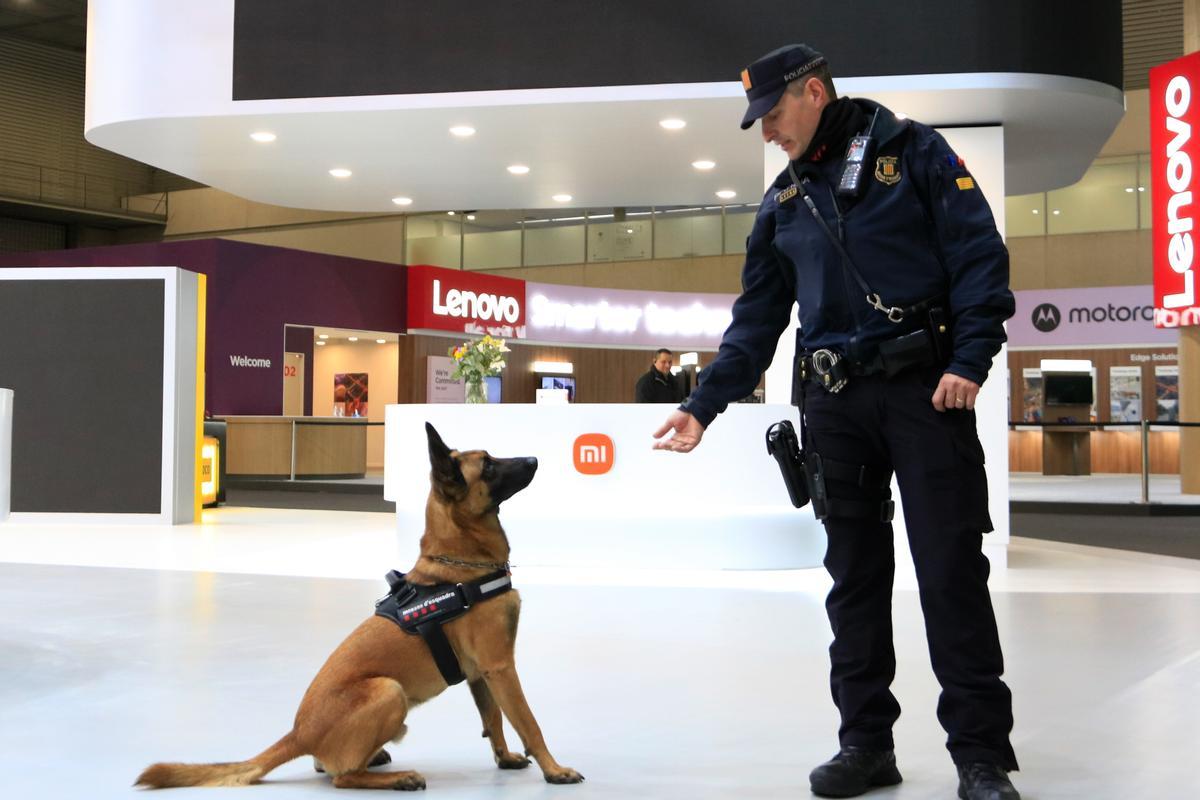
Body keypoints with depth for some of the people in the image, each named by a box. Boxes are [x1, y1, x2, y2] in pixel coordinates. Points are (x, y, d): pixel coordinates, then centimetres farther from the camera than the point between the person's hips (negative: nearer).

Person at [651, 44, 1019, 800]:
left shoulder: (911, 150, 1)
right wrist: (704, 405, 8)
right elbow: (756, 319, 16)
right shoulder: (783, 204, 15)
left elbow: (979, 252, -5)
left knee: (952, 567, -4)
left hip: (926, 388, -5)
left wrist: (970, 360, -16)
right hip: (834, 401, 5)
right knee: (855, 574, 7)